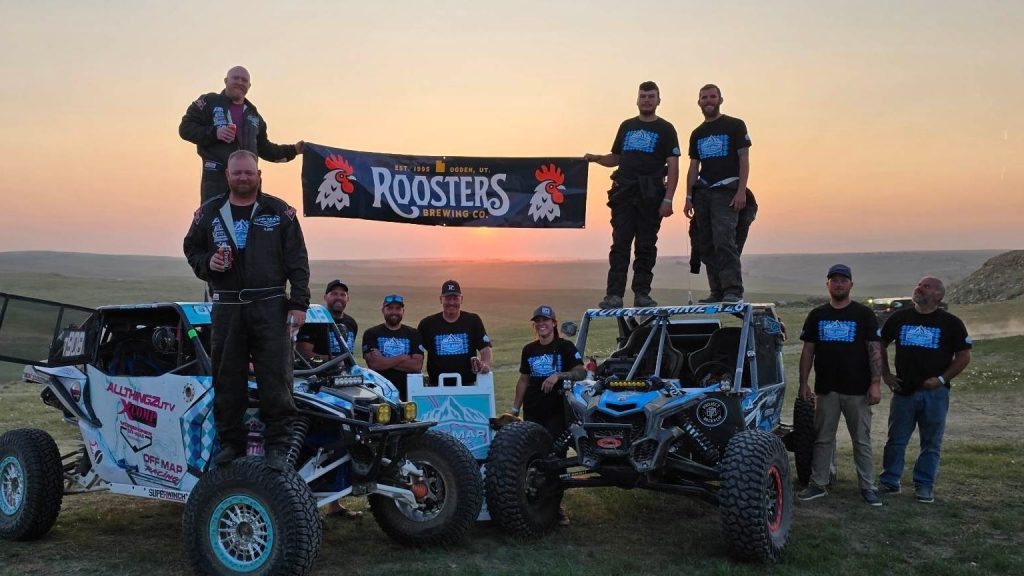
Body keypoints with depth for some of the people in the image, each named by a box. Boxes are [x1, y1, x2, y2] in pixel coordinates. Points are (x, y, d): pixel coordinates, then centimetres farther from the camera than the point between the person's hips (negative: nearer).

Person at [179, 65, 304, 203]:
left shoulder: (253, 114, 22)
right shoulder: (209, 102, 5)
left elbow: (263, 148, 26)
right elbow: (185, 128, -1)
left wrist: (293, 150, 17)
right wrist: (214, 133, -15)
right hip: (216, 176, -5)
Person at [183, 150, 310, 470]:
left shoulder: (279, 212, 5)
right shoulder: (209, 213, 12)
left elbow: (297, 261, 3)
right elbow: (191, 248, 21)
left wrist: (299, 303, -4)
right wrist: (207, 262, -2)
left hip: (271, 307, -2)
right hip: (226, 309, 2)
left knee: (275, 378, -4)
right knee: (227, 380, 4)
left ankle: (277, 445, 3)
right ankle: (231, 442, 16)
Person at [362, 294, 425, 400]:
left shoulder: (413, 334, 12)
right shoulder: (371, 334, 7)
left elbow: (417, 365, -2)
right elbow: (374, 364, -8)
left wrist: (385, 361, -7)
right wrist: (403, 358, -4)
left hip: (408, 392, 1)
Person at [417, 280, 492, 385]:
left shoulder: (473, 321, 6)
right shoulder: (427, 324, 6)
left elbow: (485, 349, 2)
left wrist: (485, 364, -19)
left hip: (468, 384, 0)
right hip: (437, 386, 0)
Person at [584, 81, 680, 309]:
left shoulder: (665, 129, 6)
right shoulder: (627, 126, 18)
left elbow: (673, 166, -1)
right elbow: (616, 158, 25)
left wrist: (668, 199, -11)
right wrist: (596, 158, 3)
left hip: (650, 196, -2)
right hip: (624, 193, 3)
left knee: (646, 245, 1)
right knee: (620, 243, -4)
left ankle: (642, 294, 6)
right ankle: (614, 294, -7)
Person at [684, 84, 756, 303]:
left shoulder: (735, 126, 5)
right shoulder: (697, 134, 19)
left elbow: (744, 159, -2)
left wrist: (741, 191, -13)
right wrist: (689, 198, 10)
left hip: (726, 193, -6)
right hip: (702, 193, 6)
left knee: (723, 240, -19)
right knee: (706, 246, 2)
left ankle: (733, 290, -20)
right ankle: (717, 293, 7)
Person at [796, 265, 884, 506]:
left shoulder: (864, 314, 1)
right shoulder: (817, 315, 9)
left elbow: (875, 350, -3)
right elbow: (807, 351, 10)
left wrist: (876, 383, -11)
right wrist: (803, 383, 4)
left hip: (857, 390, -2)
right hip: (826, 389, 3)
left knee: (862, 440, 4)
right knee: (823, 439, 8)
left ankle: (868, 486, 12)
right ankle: (818, 484, 15)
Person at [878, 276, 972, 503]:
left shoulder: (950, 323, 0)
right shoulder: (899, 318, 6)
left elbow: (964, 356, 0)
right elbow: (881, 345, 15)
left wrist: (942, 379, -9)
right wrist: (886, 374, 6)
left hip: (934, 392, -1)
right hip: (903, 389, 2)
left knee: (931, 443, 5)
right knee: (896, 439, 5)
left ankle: (924, 486, 15)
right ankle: (889, 481, 14)